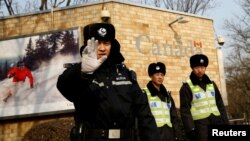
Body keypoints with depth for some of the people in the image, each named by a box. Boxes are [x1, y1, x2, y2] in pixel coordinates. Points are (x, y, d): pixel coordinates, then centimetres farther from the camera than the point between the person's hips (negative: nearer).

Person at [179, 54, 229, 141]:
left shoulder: (211, 84, 14)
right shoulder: (187, 87, -3)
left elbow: (220, 104, 16)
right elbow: (185, 110, -9)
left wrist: (225, 123, 8)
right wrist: (190, 129, -16)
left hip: (217, 122, 5)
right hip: (200, 125, -5)